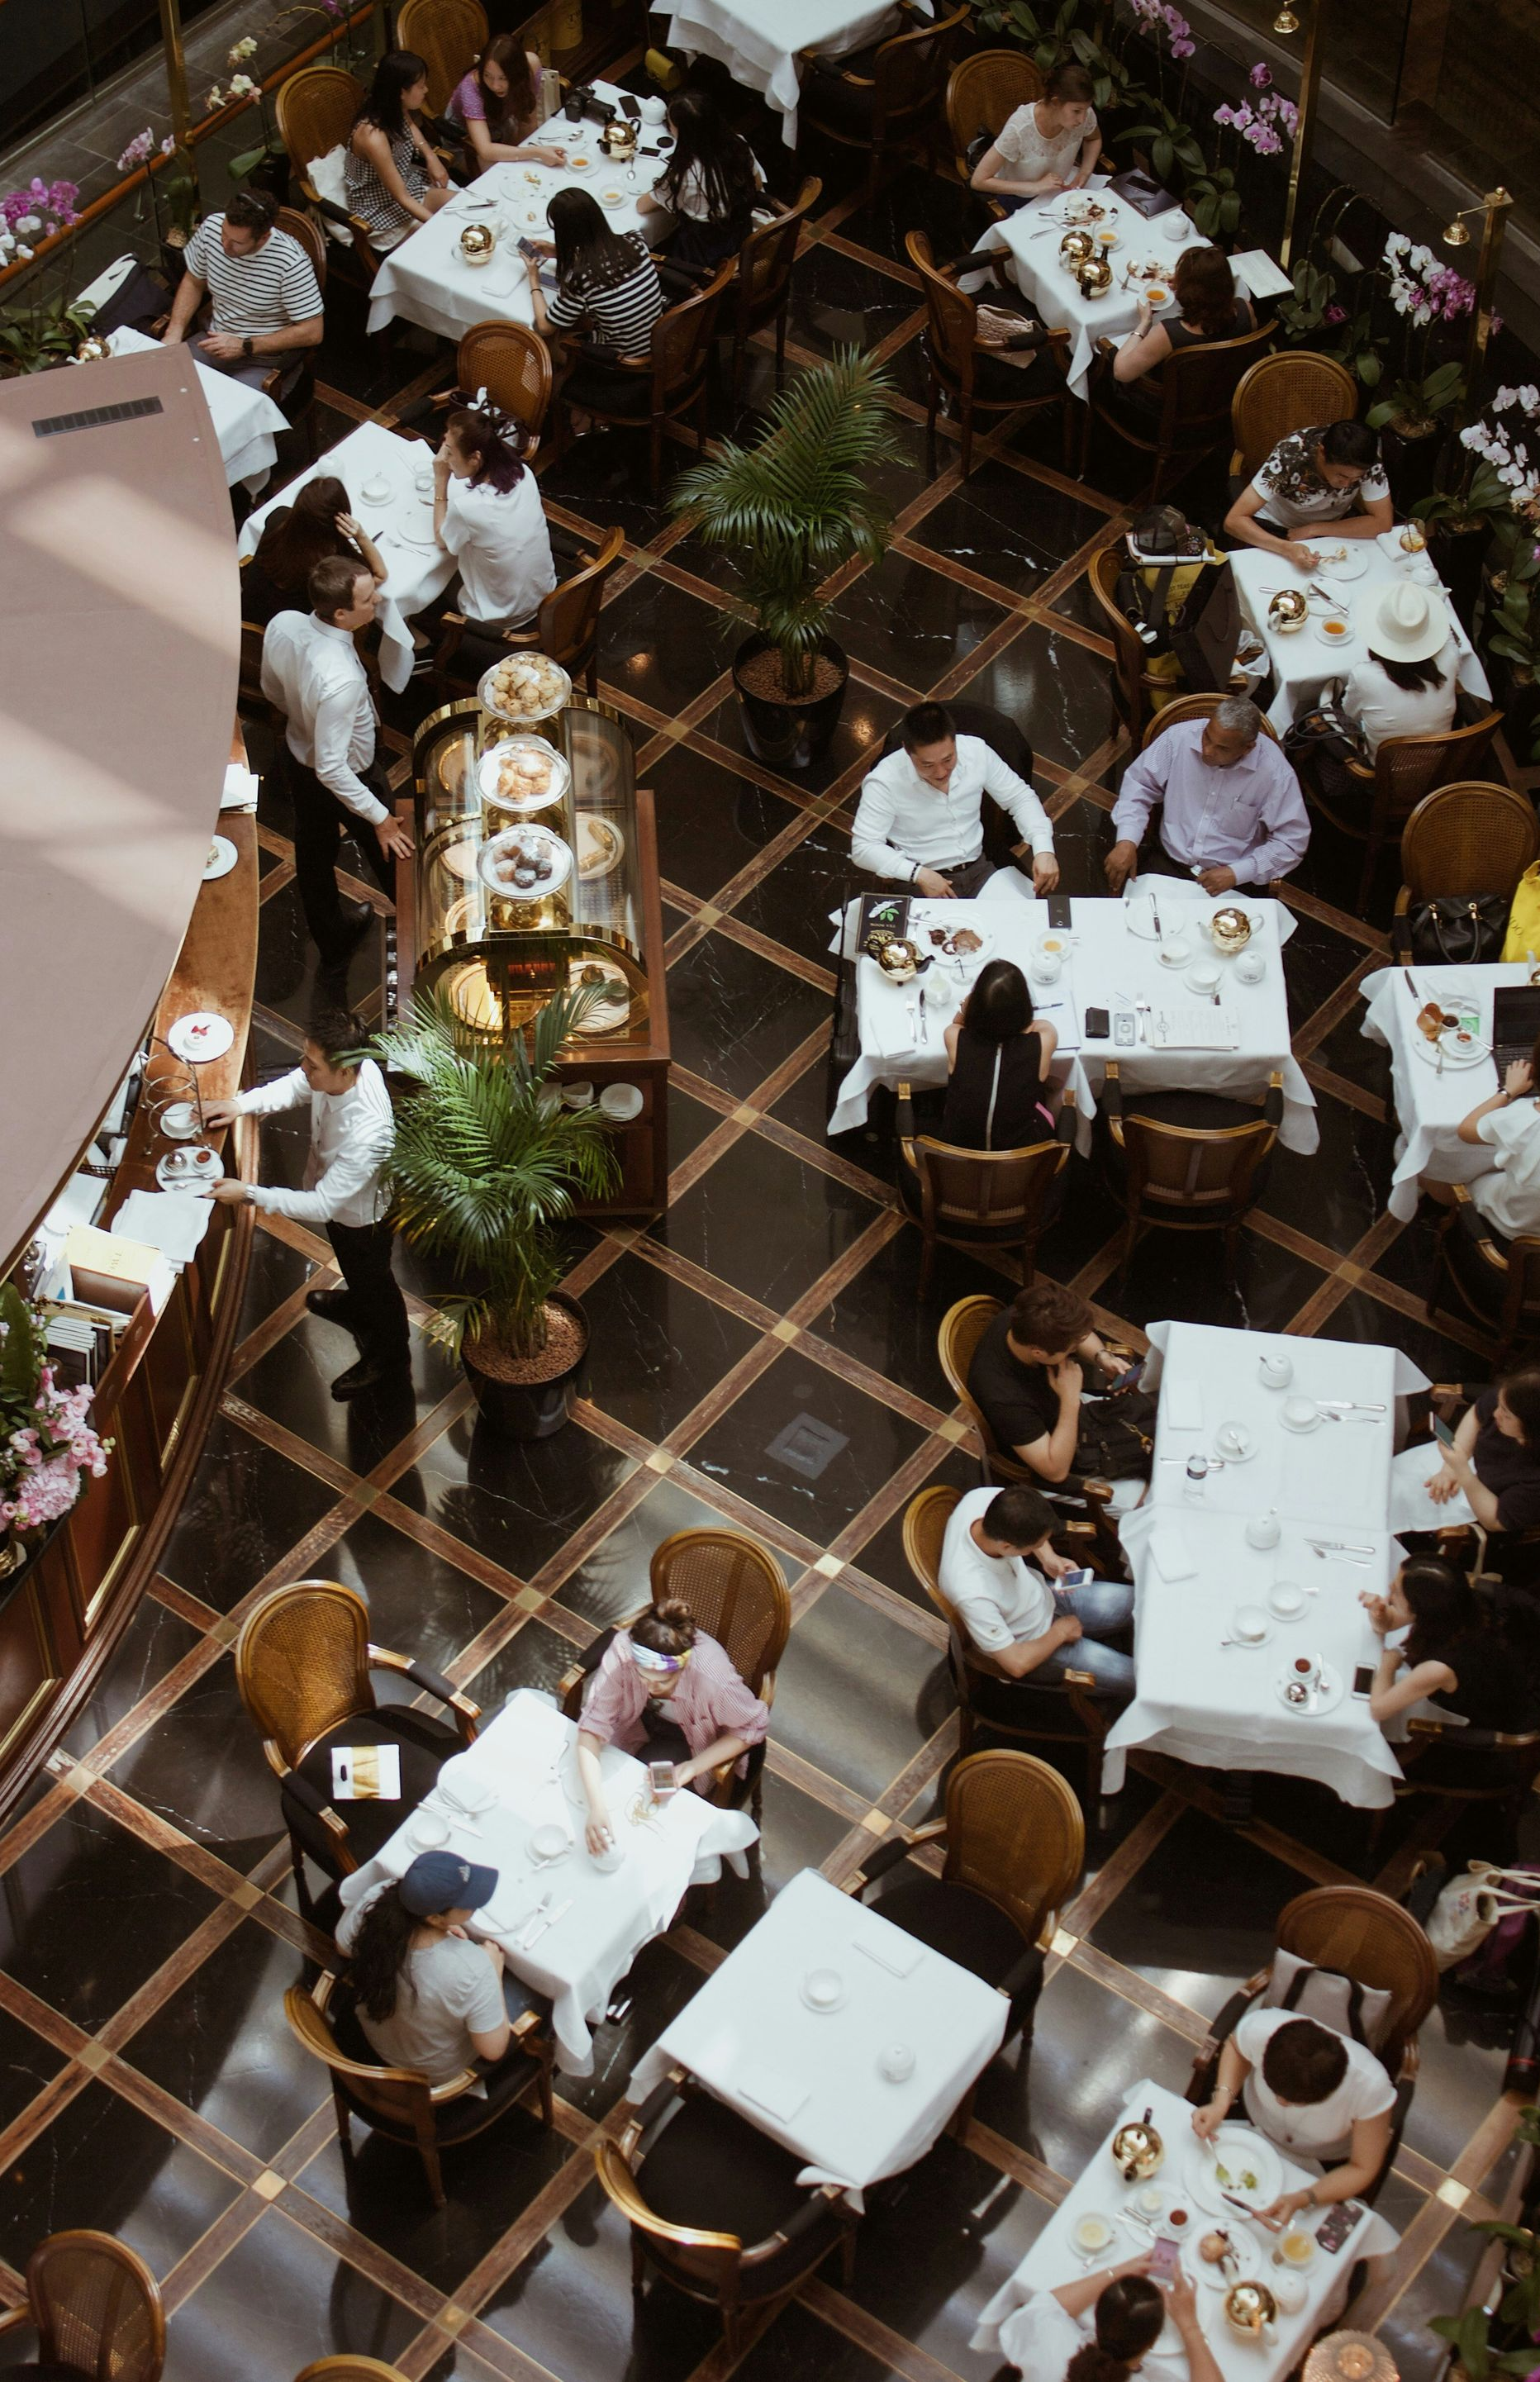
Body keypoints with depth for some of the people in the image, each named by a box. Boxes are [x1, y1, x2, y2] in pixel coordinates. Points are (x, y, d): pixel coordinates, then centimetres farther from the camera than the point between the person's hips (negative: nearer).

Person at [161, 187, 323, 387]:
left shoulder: (290, 263, -26)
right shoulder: (212, 227, -10)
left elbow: (312, 332, -18)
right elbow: (193, 283, 9)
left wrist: (245, 347, -19)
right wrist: (174, 332, -6)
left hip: (266, 359, -6)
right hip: (218, 341, 6)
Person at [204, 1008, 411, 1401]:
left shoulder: (366, 1135, -48)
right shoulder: (341, 1068, -27)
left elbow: (322, 1205, -38)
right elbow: (294, 1087, -3)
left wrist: (250, 1194, -36)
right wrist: (241, 1104, -18)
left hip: (360, 1216, -7)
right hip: (334, 1196, 7)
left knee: (373, 1279, 23)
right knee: (352, 1266, 37)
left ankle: (389, 1354, 51)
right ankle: (357, 1303, 69)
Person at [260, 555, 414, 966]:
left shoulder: (282, 625, -23)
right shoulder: (341, 681, -44)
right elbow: (331, 768, -35)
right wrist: (380, 817, -23)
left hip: (299, 756, 6)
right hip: (349, 775, -6)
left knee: (313, 853, 28)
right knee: (390, 850, 23)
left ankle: (331, 939, 54)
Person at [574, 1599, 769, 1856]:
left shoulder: (714, 1678, -41)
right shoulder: (622, 1652, -38)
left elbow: (753, 1726, -21)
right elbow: (592, 1727, -35)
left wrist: (694, 1766, -29)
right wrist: (596, 1807, -46)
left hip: (690, 1737, -2)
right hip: (641, 1719, 2)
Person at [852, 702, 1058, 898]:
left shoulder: (977, 752, -7)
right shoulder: (884, 782, -18)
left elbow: (1020, 797, 5)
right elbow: (863, 847, -16)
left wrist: (1043, 849, -11)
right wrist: (918, 874, -27)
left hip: (979, 870, 4)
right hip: (922, 881, -4)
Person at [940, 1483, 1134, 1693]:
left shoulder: (986, 1498, -27)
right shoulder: (972, 1594, -43)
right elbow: (1018, 1663, -28)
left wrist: (1049, 1558, -13)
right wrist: (1060, 1633, -12)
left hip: (1043, 1596, 6)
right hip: (1029, 1643, -6)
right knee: (1132, 1678, -6)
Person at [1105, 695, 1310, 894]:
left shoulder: (1275, 772, -16)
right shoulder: (1180, 737, -10)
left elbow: (1291, 842, -9)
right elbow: (1139, 784, 3)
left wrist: (1236, 873, -18)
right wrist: (1127, 841, -13)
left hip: (1233, 881, -1)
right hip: (1166, 862, 1)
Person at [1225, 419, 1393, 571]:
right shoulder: (1289, 457, -35)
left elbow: (1383, 523, -25)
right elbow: (1233, 521, -36)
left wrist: (1314, 530, -28)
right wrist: (1288, 548, -50)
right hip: (1278, 526, -3)